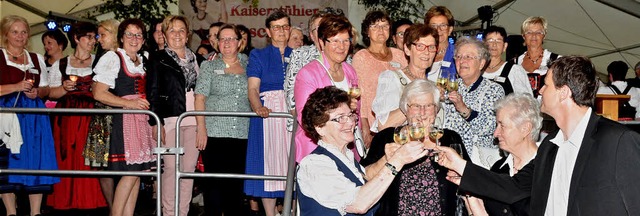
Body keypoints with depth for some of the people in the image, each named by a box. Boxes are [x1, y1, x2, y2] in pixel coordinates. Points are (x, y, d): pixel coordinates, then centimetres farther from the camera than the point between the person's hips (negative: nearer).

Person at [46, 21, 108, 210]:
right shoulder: (60, 65, 14)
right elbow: (51, 93, 10)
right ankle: (67, 202, 4)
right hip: (67, 119, 1)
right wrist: (65, 88, -8)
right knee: (67, 160, -3)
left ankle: (90, 202, -4)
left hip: (92, 118, -1)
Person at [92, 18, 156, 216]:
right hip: (123, 119, -6)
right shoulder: (113, 58, -3)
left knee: (137, 172, 4)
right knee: (130, 172, -11)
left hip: (142, 119, 7)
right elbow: (99, 93, -10)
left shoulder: (144, 59, 17)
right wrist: (128, 103, -14)